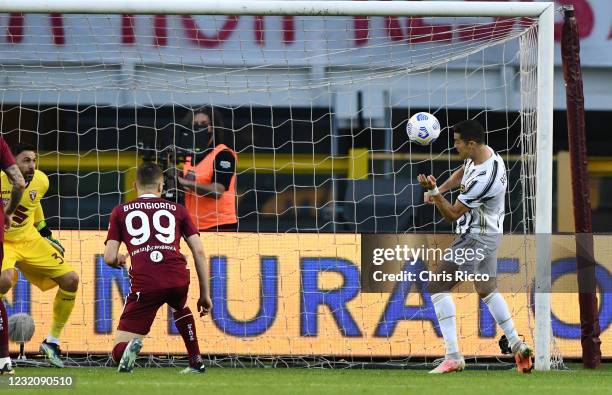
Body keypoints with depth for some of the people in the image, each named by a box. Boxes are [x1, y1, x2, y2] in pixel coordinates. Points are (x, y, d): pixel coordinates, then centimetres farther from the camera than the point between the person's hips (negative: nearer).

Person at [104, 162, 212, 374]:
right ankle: (196, 362, 34)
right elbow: (199, 251, 15)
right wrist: (205, 294, 21)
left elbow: (109, 258, 13)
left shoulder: (120, 212, 18)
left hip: (145, 283, -2)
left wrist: (120, 260, 38)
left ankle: (130, 347, -31)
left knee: (118, 353, 4)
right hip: (178, 278, 2)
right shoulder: (177, 209, 21)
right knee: (180, 306, 41)